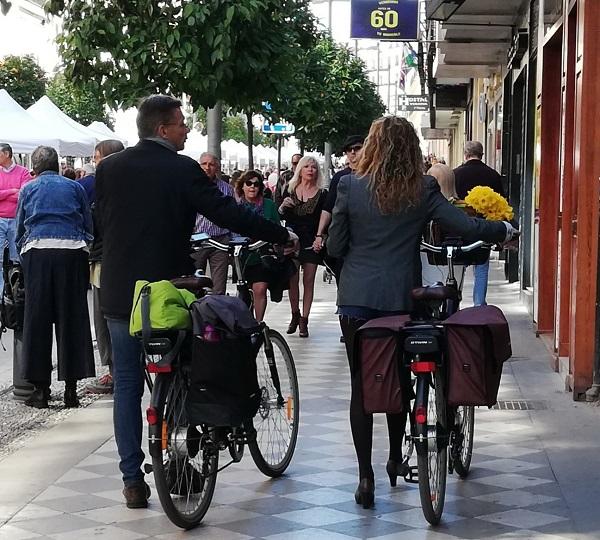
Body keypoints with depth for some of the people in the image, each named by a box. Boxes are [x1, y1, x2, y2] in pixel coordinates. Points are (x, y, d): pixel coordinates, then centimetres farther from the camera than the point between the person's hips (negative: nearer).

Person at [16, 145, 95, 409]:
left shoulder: (28, 189, 14)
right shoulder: (74, 187, 14)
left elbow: (20, 229, 18)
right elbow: (89, 226, 13)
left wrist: (23, 249, 32)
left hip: (37, 251, 0)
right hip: (72, 251, 0)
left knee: (37, 319, 5)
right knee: (72, 318, 5)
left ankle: (40, 388, 4)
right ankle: (71, 389, 5)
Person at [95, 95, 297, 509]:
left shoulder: (108, 168, 2)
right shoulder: (183, 170, -11)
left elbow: (102, 222, 11)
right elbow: (230, 214, -12)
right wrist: (283, 235, -1)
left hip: (119, 292, 3)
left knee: (128, 384, 7)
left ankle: (133, 480, 6)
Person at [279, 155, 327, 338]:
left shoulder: (322, 194, 0)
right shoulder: (290, 191, 6)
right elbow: (281, 217, 9)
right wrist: (283, 207, -11)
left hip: (311, 242, -1)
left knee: (309, 281, -1)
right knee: (293, 280, 4)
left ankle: (304, 320, 4)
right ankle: (295, 315, 21)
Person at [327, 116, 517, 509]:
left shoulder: (350, 186, -5)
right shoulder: (423, 190, -4)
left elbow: (335, 247, -1)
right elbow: (467, 227, -4)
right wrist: (505, 230, 14)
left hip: (357, 299, -1)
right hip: (402, 298, 1)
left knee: (361, 387, 3)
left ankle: (366, 476, 1)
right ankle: (396, 460, 32)